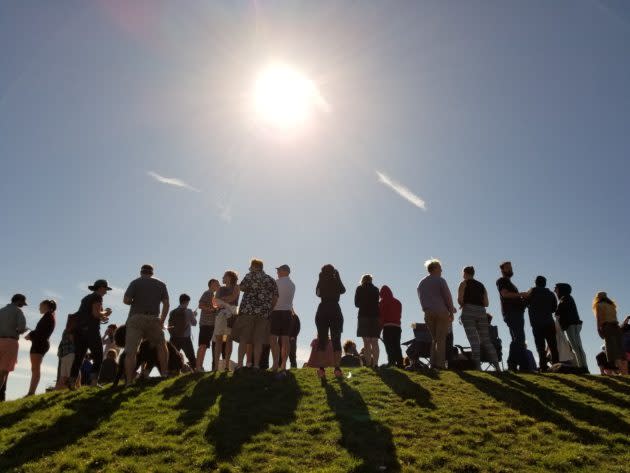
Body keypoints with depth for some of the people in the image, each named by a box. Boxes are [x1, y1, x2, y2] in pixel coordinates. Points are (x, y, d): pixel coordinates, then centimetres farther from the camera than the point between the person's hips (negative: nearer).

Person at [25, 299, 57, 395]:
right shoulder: (50, 317, 22)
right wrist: (32, 335, 10)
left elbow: (42, 331, -16)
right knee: (35, 369, 6)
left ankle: (31, 392, -18)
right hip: (42, 343, 10)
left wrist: (30, 335, -6)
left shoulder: (48, 315, -5)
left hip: (39, 344, -10)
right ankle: (31, 392, 4)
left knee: (35, 369, -14)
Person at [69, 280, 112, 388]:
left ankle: (72, 383, -2)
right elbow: (96, 313, -14)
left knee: (78, 358, 6)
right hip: (90, 330, -8)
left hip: (79, 330, 8)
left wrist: (101, 318, 25)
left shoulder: (86, 298, 24)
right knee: (98, 357, -1)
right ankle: (93, 382, -11)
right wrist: (105, 312, 4)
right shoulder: (97, 297, -2)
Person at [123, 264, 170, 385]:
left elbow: (126, 300, -6)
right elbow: (166, 304, 6)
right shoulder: (161, 284, 13)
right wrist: (162, 321, 8)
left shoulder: (135, 283, 5)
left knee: (130, 351, -1)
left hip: (136, 319, -2)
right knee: (161, 346, 18)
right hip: (153, 320, 2)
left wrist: (135, 303, 15)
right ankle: (164, 374, 11)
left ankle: (129, 382, -8)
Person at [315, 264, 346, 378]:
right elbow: (343, 290, 20)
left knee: (322, 340, 3)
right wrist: (338, 277, 19)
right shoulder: (336, 281, 2)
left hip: (322, 311, 1)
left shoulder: (321, 281, 3)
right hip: (335, 311, -1)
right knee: (336, 340, 2)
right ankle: (337, 368, -6)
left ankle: (321, 368, -5)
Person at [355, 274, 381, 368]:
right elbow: (377, 304, 10)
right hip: (375, 317, 2)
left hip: (363, 316, -2)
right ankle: (375, 363, -2)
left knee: (366, 342, -1)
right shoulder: (376, 289, 10)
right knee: (374, 342, 6)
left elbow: (356, 304, 5)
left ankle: (368, 363, -7)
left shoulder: (359, 289, 5)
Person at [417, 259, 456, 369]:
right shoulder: (440, 280, -1)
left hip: (428, 313, 5)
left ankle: (433, 363, 3)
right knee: (441, 338, -3)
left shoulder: (421, 283, 17)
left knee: (434, 338, 12)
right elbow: (447, 296, -4)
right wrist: (451, 312, 2)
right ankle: (440, 363, -8)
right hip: (441, 312, -5)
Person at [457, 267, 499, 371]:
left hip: (468, 312, -5)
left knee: (473, 339, -10)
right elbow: (486, 303, 13)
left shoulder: (464, 283, 6)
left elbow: (460, 299, -7)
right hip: (482, 312, 5)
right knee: (486, 340, 6)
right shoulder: (481, 285, 20)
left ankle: (478, 366, -19)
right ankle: (496, 365, -2)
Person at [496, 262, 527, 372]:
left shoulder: (509, 283, 30)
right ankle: (512, 364, -19)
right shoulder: (502, 281, 4)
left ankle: (524, 365, 2)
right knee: (518, 338, -18)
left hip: (517, 313, 9)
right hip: (510, 313, -9)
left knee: (519, 338, 3)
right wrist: (520, 294, -13)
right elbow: (505, 294, -13)